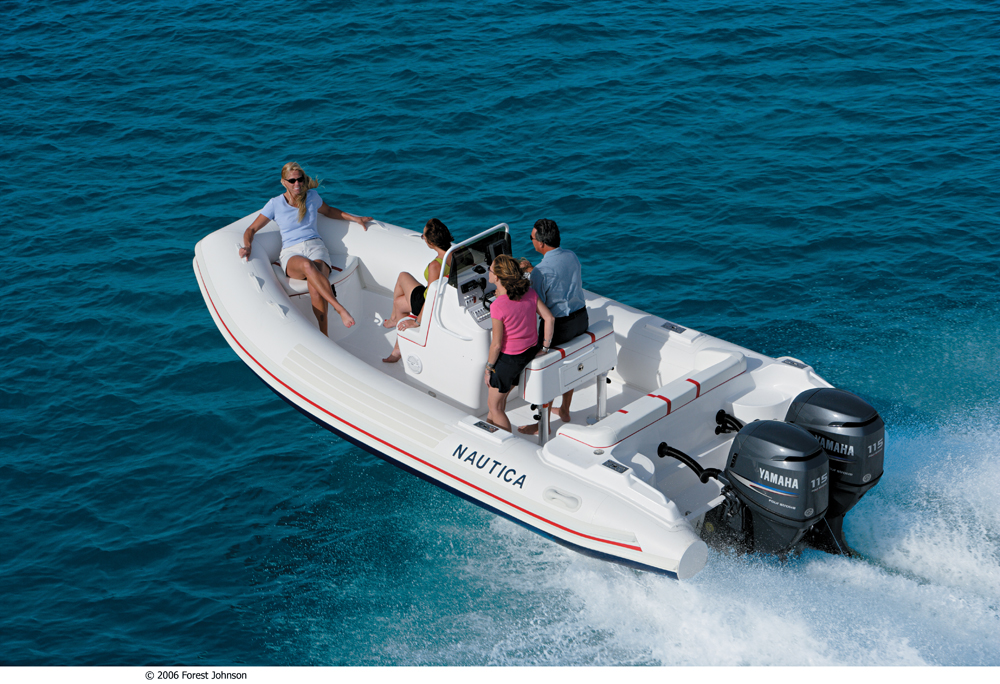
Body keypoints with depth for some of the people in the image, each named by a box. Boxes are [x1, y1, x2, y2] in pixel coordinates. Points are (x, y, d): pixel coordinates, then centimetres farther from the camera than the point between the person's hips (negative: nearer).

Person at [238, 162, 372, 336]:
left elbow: (328, 211, 33)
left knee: (315, 288, -34)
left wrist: (355, 218, 24)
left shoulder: (312, 196, 11)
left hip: (315, 246, 1)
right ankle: (339, 309, -46)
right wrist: (247, 246, -15)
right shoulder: (275, 204, 4)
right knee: (307, 265, -42)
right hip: (291, 254, -1)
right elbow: (251, 229, 6)